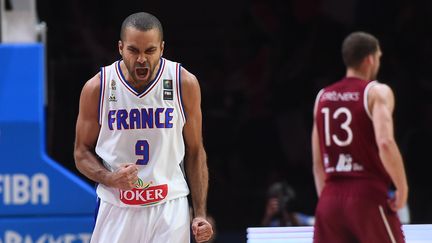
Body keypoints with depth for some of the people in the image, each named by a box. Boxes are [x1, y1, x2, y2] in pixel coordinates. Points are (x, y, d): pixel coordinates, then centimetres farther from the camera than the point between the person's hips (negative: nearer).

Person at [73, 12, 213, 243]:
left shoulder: (185, 84, -3)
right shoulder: (97, 88, -5)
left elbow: (195, 152, 6)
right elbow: (82, 153, 5)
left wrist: (200, 214, -1)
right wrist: (110, 178, -16)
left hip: (169, 208, 0)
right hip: (117, 210, 0)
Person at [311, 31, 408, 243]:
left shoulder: (323, 97, 14)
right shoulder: (376, 92, -4)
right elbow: (385, 143, -20)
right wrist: (402, 188, -11)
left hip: (331, 198, 6)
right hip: (367, 196, -6)